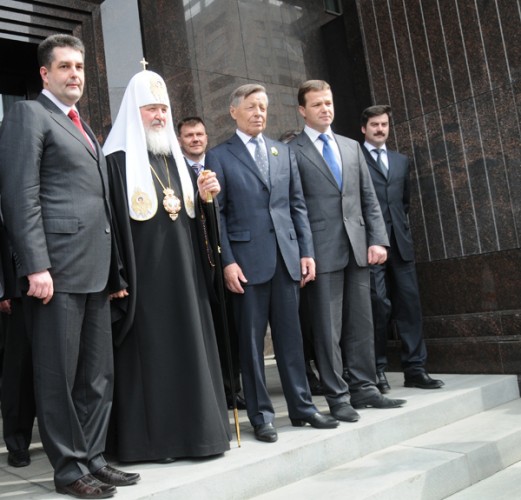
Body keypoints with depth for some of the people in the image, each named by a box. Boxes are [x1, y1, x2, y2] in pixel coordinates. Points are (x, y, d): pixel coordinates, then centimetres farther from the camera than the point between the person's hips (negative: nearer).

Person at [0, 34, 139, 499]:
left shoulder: (85, 130, 24)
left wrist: (113, 270, 16)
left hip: (95, 270, 8)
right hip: (57, 268, -8)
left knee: (98, 375, 12)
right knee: (59, 375, 3)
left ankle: (92, 458, 23)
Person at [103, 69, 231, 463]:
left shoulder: (176, 159, 16)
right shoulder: (117, 160, -4)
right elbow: (111, 222, -10)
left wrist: (203, 196, -1)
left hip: (183, 269, 6)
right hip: (143, 271, -6)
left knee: (189, 344, 8)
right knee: (149, 349, -2)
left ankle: (194, 429, 18)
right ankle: (150, 437, 9)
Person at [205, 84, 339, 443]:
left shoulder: (284, 152, 15)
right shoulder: (219, 156, 3)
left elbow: (298, 206, 13)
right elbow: (216, 214, -2)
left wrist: (306, 251, 6)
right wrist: (227, 261, -10)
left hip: (286, 256, 4)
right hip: (247, 259, -3)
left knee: (290, 335, 9)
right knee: (251, 339, 3)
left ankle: (302, 407, 20)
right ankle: (261, 415, 14)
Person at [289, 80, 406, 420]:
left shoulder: (352, 147, 16)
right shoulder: (291, 152, -1)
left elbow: (369, 199, 14)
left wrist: (378, 239, 3)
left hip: (357, 247, 5)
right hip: (321, 251, -5)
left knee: (361, 323, 10)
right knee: (328, 327, 0)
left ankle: (364, 388, 21)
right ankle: (338, 396, 10)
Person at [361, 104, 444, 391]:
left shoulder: (401, 160, 20)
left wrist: (402, 225, 11)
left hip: (400, 241, 5)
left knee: (409, 302, 1)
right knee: (378, 305, -5)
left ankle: (414, 368, 7)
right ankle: (378, 370, 6)